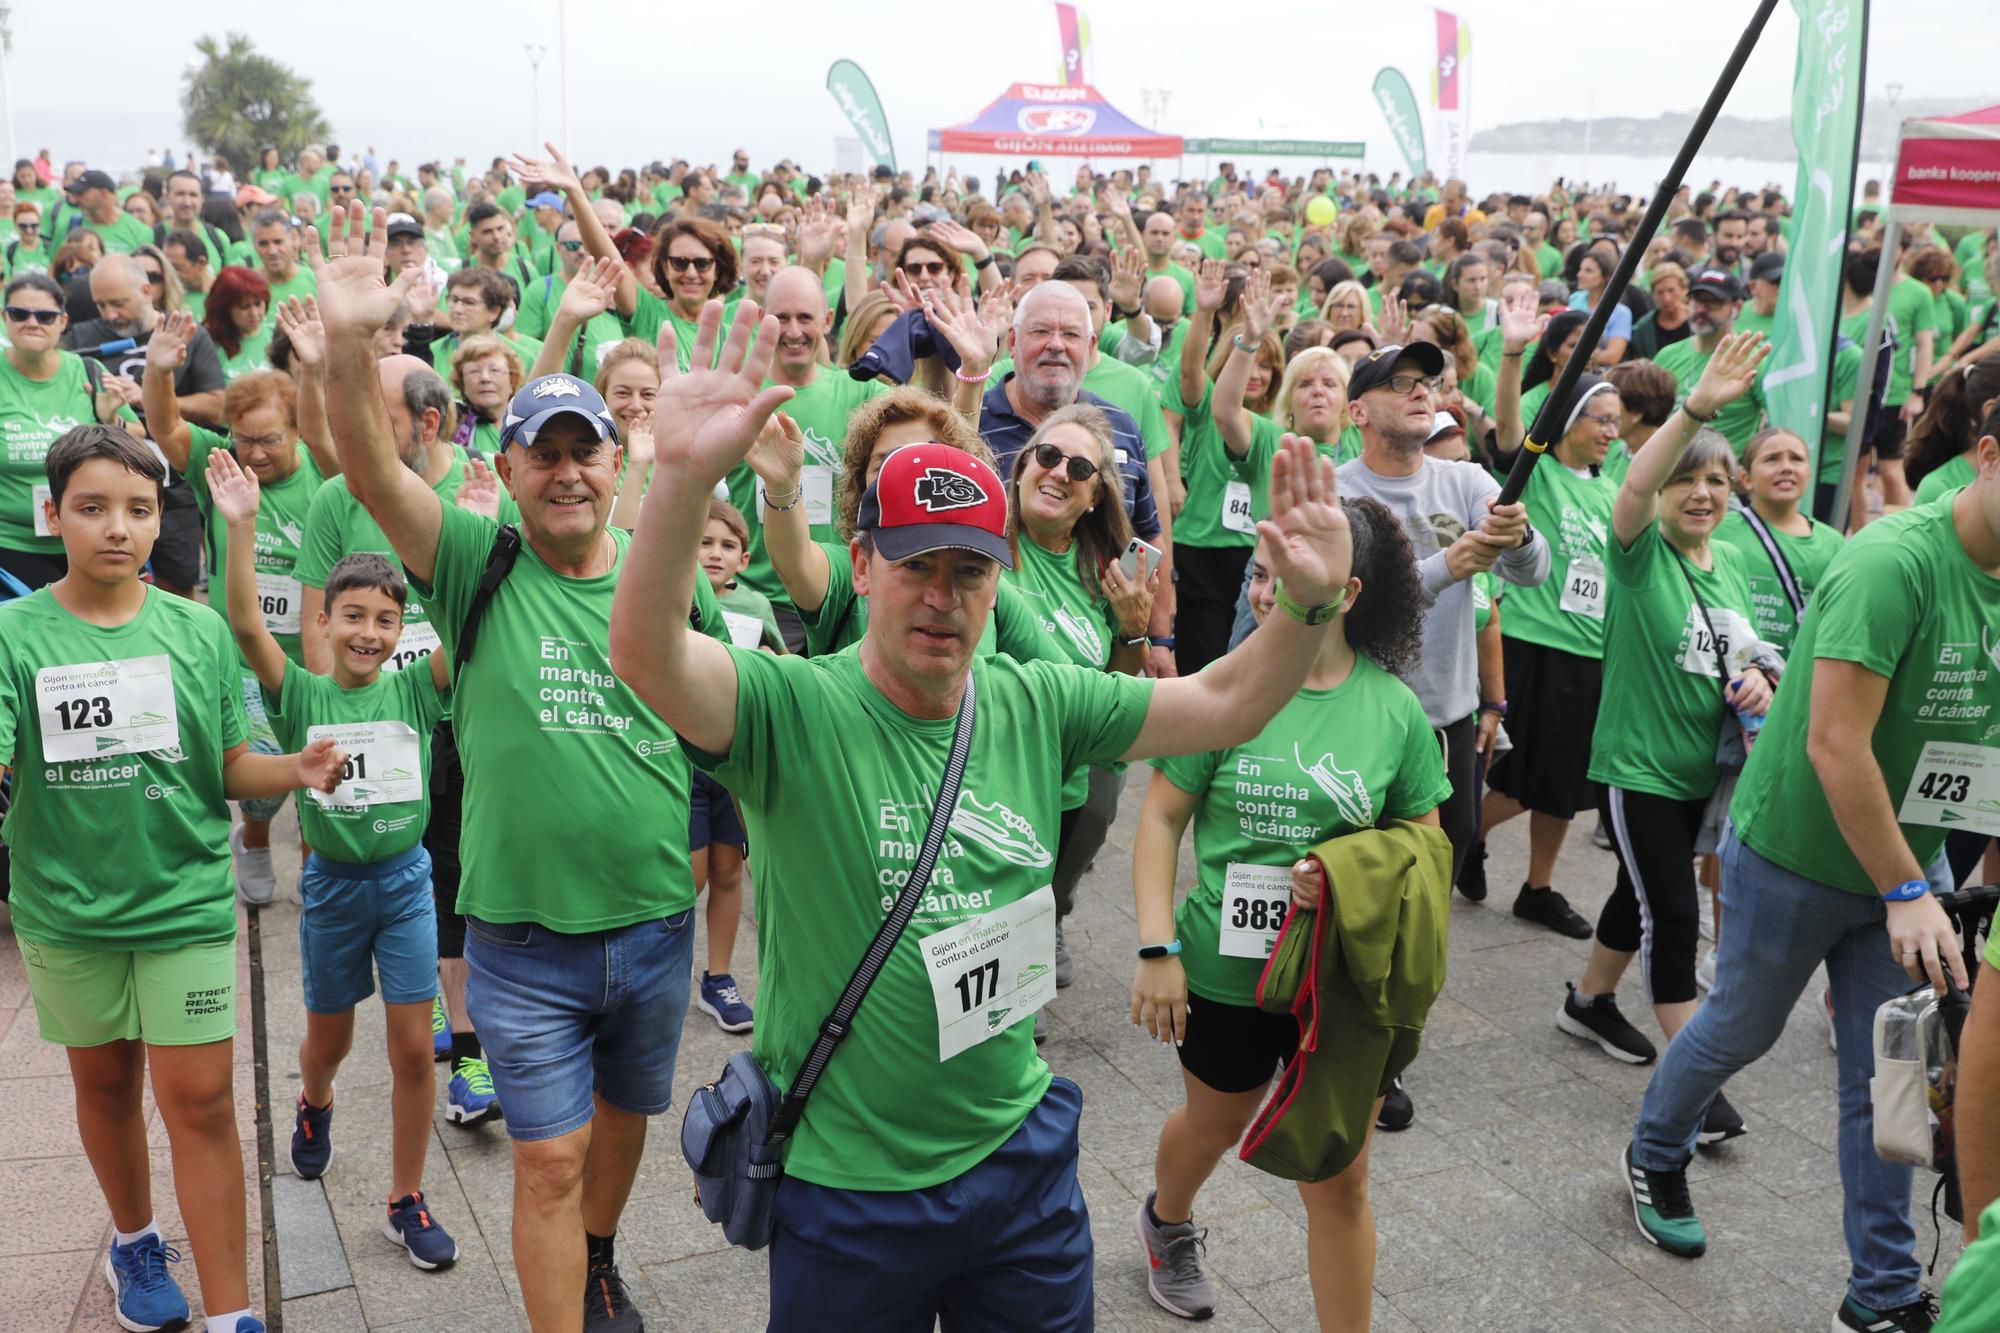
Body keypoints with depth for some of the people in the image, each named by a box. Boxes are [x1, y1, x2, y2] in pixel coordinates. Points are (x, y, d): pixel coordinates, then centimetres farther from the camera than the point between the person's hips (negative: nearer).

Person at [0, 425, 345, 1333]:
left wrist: (297, 769, -17)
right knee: (103, 1081, 18)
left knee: (200, 1098, -1)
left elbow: (230, 770, 3)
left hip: (185, 900, 0)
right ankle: (133, 1241, 42)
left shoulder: (199, 632, -2)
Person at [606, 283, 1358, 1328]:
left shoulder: (1036, 706, -2)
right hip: (846, 1180, -4)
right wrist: (684, 476, -49)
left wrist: (1308, 603, -15)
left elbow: (1224, 705, 3)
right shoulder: (794, 709, -17)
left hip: (1023, 1154, 4)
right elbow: (646, 654, -34)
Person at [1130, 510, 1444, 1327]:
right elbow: (1161, 821, -7)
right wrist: (1157, 948, -13)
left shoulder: (1393, 708, -7)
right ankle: (1167, 1223, 58)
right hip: (1226, 972, 0)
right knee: (1213, 1127, 26)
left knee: (1339, 1181, 9)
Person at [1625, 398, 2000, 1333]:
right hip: (1796, 854, -6)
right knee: (1741, 1028, 16)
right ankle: (1653, 1158, 44)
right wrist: (1905, 892, -26)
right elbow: (1836, 745, -29)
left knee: (1888, 1077, 11)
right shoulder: (1894, 561, -27)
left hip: (1908, 857, 6)